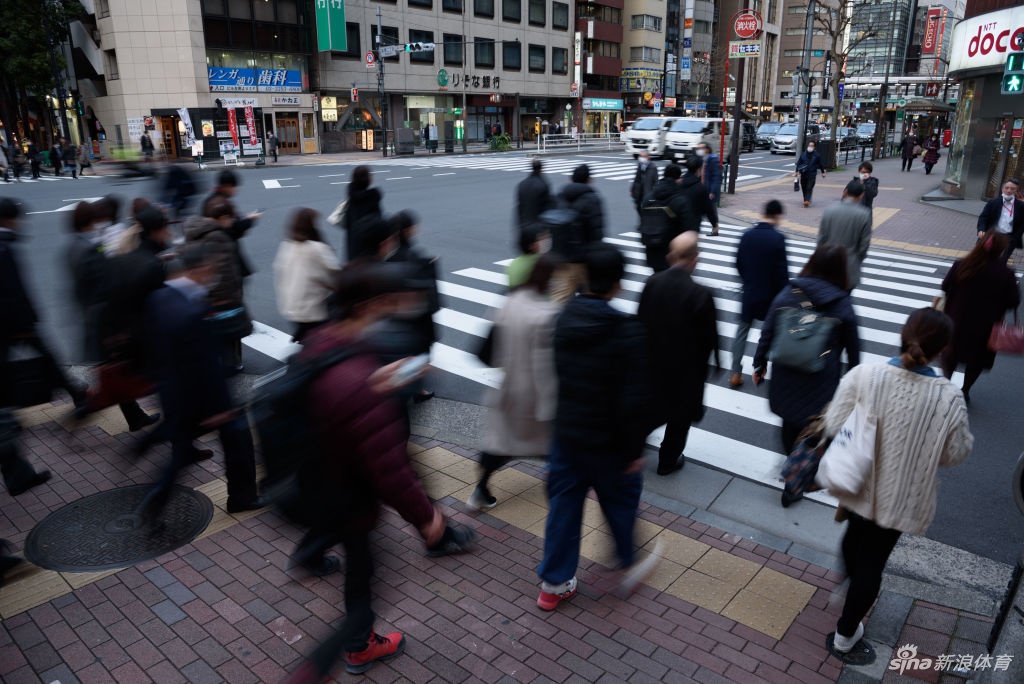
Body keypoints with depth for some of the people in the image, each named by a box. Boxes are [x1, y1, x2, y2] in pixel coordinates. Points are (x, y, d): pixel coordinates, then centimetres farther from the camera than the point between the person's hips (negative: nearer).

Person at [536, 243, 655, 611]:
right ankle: (631, 563, 45)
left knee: (563, 504, 17)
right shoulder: (627, 332, -24)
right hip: (608, 442, -5)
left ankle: (554, 584, 30)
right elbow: (634, 400, -22)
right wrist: (635, 449, -10)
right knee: (621, 501, 20)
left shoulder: (564, 319, -6)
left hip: (566, 433, 5)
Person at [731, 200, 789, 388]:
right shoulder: (778, 238, -18)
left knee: (742, 331, 12)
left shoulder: (747, 235, -4)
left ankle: (735, 373, 11)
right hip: (770, 294, -3)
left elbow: (738, 264, 5)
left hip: (749, 292, 4)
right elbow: (782, 271, -16)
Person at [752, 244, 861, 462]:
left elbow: (767, 333, -2)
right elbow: (852, 348, -2)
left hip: (786, 375, 3)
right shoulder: (843, 305, -12)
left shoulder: (787, 294, -7)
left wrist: (760, 364, 10)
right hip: (821, 382, -3)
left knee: (790, 422, 22)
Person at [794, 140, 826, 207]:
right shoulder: (803, 154, 6)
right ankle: (806, 200, 22)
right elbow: (798, 163, 12)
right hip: (803, 174, 3)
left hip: (812, 174, -3)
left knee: (809, 188, -13)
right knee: (804, 188, 8)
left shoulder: (817, 155, 2)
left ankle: (807, 200, -20)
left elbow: (821, 164, 10)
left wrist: (823, 172, 14)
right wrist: (796, 171, 10)